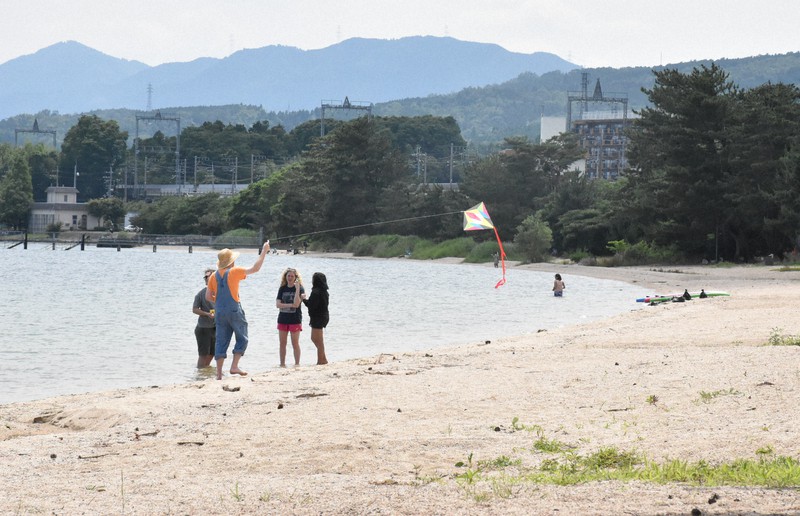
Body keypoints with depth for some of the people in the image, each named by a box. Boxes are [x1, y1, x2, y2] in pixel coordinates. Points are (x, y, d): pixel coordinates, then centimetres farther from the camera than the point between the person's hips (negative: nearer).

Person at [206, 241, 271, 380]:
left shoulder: (214, 276, 6)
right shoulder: (234, 272, -8)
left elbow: (208, 296, 8)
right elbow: (255, 268, -6)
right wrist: (264, 252, 1)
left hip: (220, 312, 5)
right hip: (234, 310, -5)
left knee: (221, 342, 6)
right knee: (242, 339, 8)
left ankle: (219, 373, 3)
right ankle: (234, 366, -3)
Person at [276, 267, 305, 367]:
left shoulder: (300, 288, -4)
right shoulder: (282, 289, 7)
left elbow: (296, 304, -17)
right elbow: (278, 304, -3)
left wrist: (297, 289, -20)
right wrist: (290, 305, -15)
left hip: (295, 319, -4)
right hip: (283, 319, 4)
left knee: (295, 344, -1)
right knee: (282, 343, 6)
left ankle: (297, 364, 6)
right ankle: (282, 364, 13)